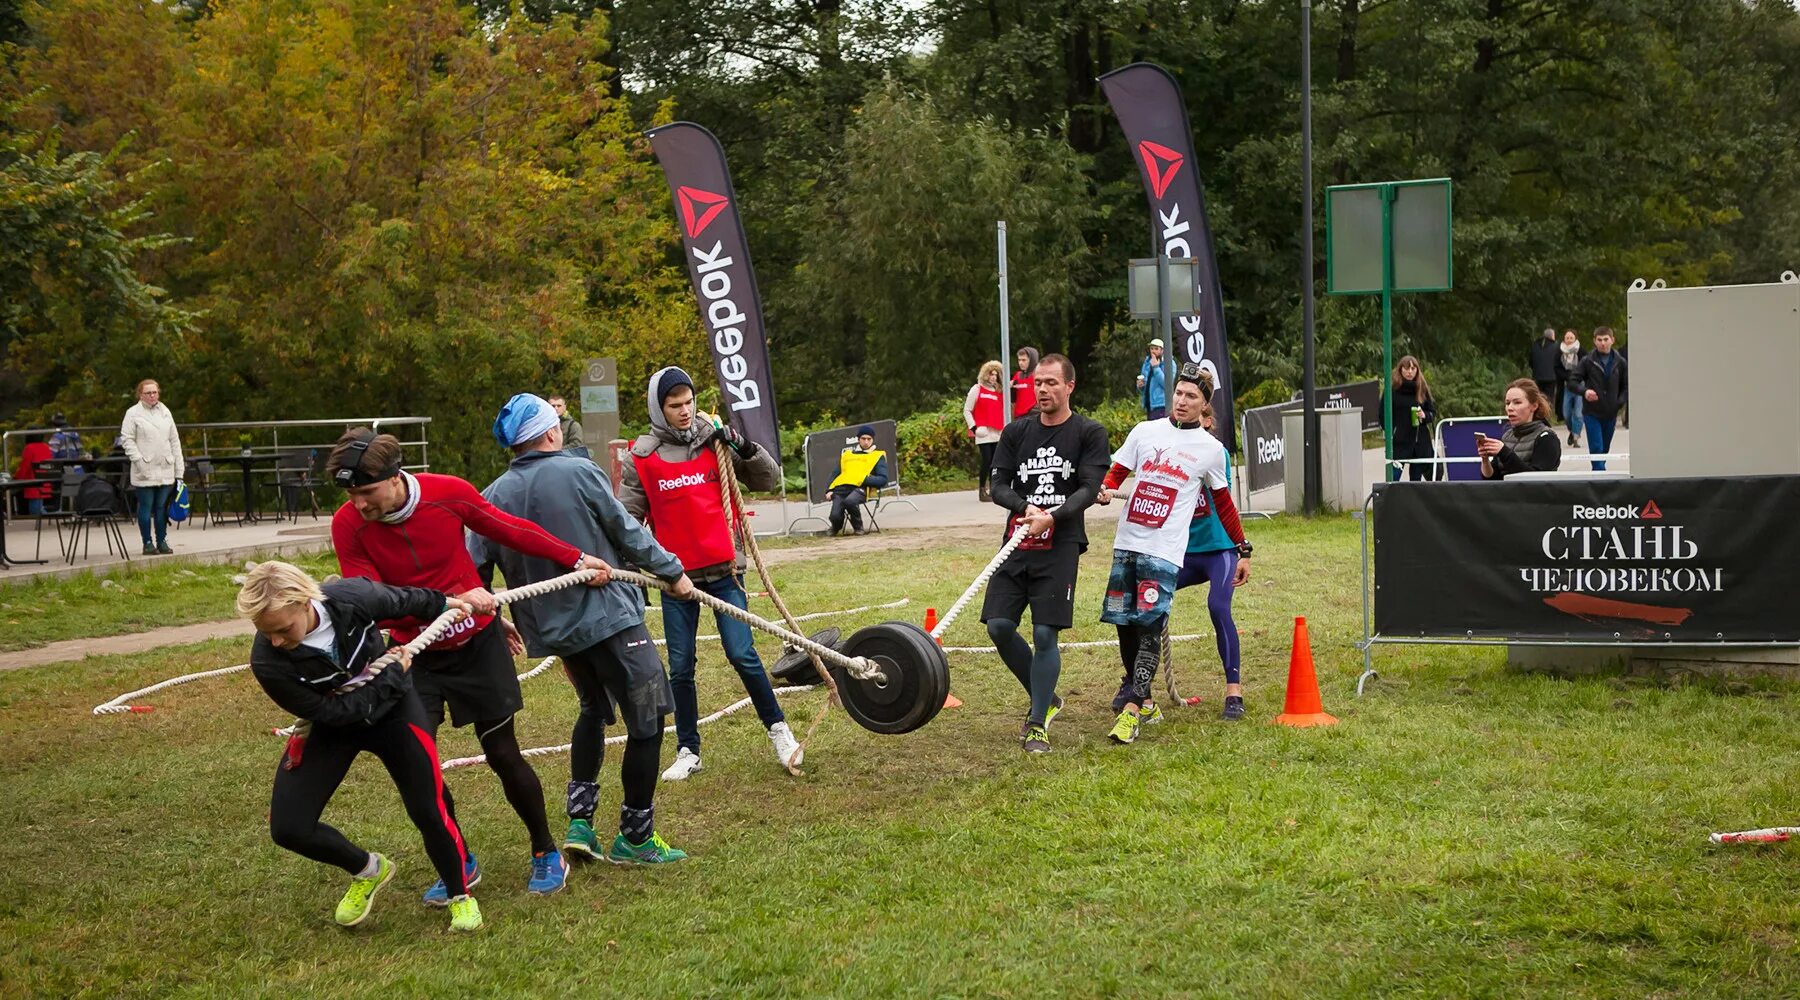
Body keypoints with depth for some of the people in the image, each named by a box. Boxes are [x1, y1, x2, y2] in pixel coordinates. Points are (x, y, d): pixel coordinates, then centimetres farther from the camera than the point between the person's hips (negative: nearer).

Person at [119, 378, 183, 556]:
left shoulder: (165, 412, 13)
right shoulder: (133, 413, -1)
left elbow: (174, 441, 14)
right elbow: (127, 439, -5)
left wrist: (179, 467, 10)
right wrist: (138, 460, -15)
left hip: (165, 470, 4)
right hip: (144, 471, -4)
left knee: (162, 507, 6)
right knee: (146, 507, 0)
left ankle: (162, 541, 13)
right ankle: (147, 543, 7)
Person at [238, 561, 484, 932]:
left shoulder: (353, 597, -32)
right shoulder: (267, 662, -33)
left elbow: (403, 600, -8)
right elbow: (331, 713, -24)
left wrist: (444, 604, 9)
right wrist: (392, 676, -22)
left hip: (391, 709, 0)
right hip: (330, 725, 1)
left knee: (429, 811, -7)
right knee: (288, 828, -8)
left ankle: (460, 896, 21)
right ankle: (367, 870, 21)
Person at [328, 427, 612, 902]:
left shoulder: (449, 493, -19)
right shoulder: (347, 526, -19)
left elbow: (511, 530, -2)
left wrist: (577, 559, 4)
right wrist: (453, 600, -33)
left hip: (476, 642, -1)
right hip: (415, 653, 1)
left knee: (503, 754, 3)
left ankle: (546, 854, 22)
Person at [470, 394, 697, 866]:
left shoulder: (493, 497, 1)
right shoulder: (579, 473, -11)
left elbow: (475, 570, 3)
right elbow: (628, 532, -6)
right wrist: (673, 571, 7)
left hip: (552, 627, 7)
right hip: (608, 615, -7)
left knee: (594, 708, 28)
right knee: (647, 721, 4)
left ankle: (579, 821, 20)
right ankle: (635, 837, 9)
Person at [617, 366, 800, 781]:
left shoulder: (717, 442, 1)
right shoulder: (642, 458, -1)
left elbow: (769, 479, 4)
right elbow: (627, 519, 4)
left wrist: (746, 448, -13)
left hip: (723, 569, -1)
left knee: (741, 654, -8)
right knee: (680, 667, 5)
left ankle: (779, 730, 11)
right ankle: (688, 751, 17)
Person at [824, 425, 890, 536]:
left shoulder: (878, 455, 16)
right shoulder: (846, 452, 27)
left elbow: (883, 479, 6)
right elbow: (835, 473, 27)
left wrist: (865, 480, -11)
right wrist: (829, 490, 10)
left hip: (860, 488, -3)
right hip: (841, 487, 3)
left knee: (849, 501, -40)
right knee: (835, 516, -23)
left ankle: (858, 527, -11)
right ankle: (836, 528, 16)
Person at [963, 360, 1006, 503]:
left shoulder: (998, 392, 16)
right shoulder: (977, 389, 3)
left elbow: (1002, 411, 20)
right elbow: (967, 410, 2)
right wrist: (974, 428, -7)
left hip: (997, 433, 5)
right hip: (984, 433, -5)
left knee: (995, 462, 2)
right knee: (987, 461, -12)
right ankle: (982, 490, -5)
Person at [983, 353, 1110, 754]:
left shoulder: (1089, 433, 2)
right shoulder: (1017, 431, 12)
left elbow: (1089, 490, -6)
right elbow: (998, 485, 8)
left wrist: (1052, 517, -21)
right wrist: (1026, 508, -12)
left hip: (1060, 545, -4)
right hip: (1017, 541, 4)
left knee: (1045, 634, -10)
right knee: (999, 626, -4)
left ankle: (1038, 725, 1)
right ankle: (1045, 699, 18)